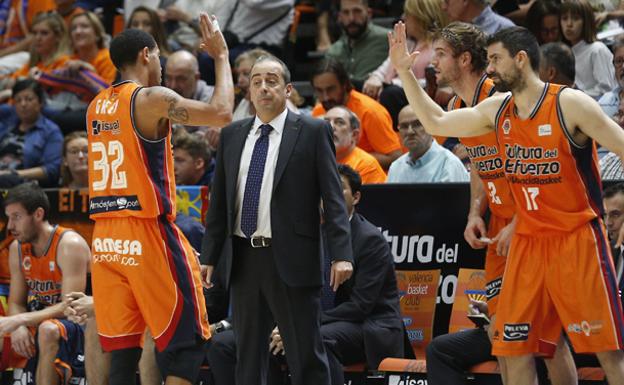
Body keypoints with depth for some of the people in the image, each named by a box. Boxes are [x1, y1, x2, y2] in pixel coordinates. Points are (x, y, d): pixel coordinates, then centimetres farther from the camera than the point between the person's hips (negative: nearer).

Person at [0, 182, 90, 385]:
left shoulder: (70, 245, -18)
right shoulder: (17, 249, 4)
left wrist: (20, 320, -33)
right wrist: (17, 327, -18)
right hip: (37, 325, 7)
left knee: (48, 330, -39)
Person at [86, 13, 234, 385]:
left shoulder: (97, 105, 14)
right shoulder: (152, 99, -10)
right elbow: (221, 112, -12)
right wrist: (222, 55, 0)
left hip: (106, 239, 7)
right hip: (147, 233, -7)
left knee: (122, 347, 8)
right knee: (186, 340, 0)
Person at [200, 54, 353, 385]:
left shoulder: (312, 132, -1)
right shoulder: (232, 135, 12)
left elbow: (333, 197, -5)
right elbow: (218, 200, 15)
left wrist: (341, 254, -15)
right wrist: (209, 256, 10)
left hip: (290, 259, -5)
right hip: (244, 258, 5)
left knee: (306, 355, -3)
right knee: (248, 357, 9)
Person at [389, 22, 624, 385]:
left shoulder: (570, 104, -11)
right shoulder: (497, 109, 8)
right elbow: (437, 122, 19)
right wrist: (404, 73, 11)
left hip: (577, 239, -6)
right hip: (527, 242, 6)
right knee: (516, 350, 4)